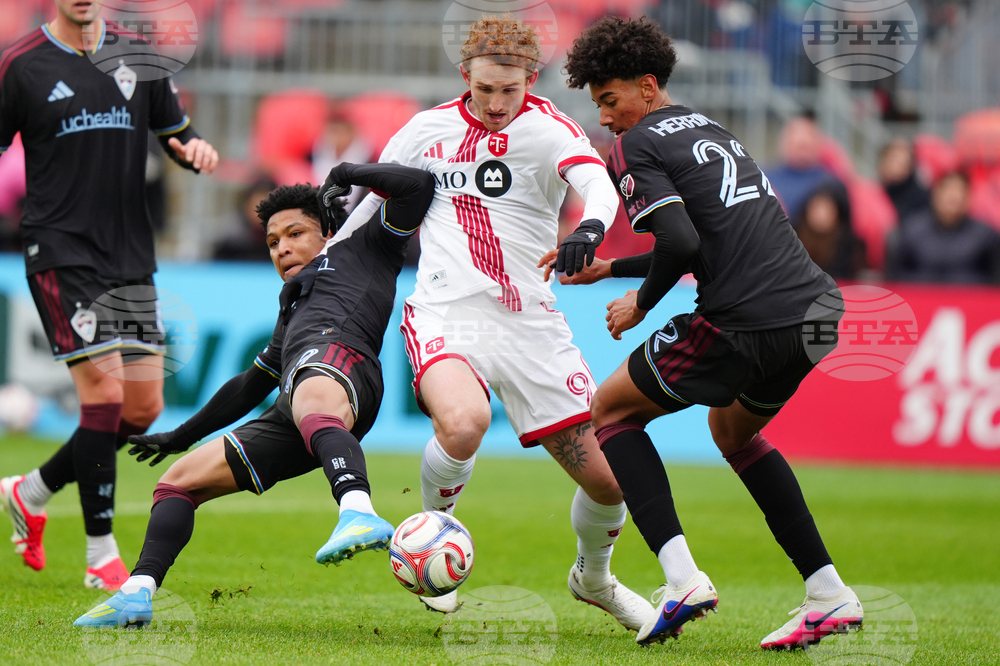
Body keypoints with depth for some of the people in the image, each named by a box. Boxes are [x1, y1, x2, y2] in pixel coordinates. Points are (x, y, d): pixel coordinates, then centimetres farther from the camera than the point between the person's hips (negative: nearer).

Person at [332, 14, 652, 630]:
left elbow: (597, 182, -23)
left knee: (606, 478, -2)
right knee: (463, 423, -34)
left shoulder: (547, 128, -3)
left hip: (531, 325, 1)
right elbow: (374, 199, 24)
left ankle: (594, 578, 33)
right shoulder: (430, 129, 7)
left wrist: (591, 228, -44)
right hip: (446, 314, 0)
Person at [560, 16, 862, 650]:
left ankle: (682, 578, -4)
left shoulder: (637, 147, -2)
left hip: (746, 325, -8)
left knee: (612, 410, 13)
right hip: (819, 310, 8)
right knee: (734, 428, 33)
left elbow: (680, 243, -16)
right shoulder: (710, 129, 24)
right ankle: (828, 593, 22)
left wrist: (640, 304, 1)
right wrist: (607, 267, 32)